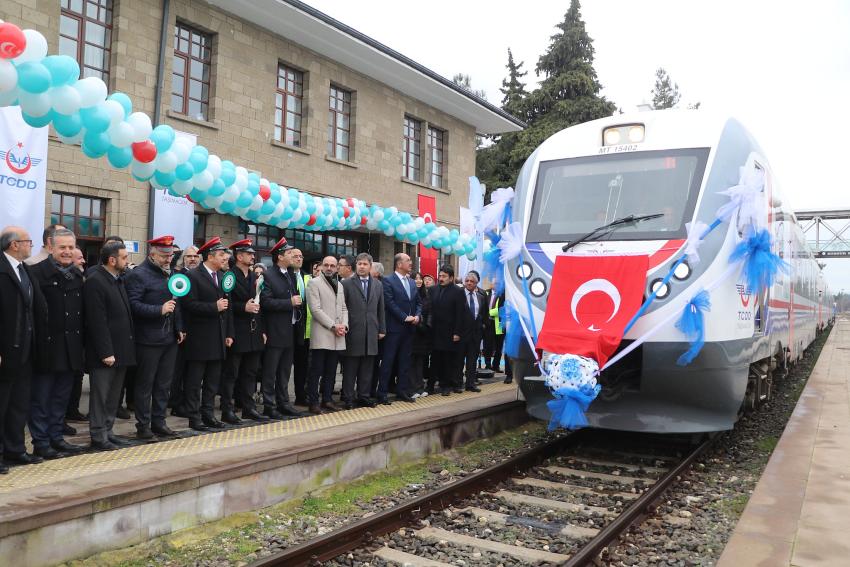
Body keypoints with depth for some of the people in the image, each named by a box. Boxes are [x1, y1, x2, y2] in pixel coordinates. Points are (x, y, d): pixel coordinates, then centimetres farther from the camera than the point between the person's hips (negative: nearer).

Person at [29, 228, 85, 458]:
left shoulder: (77, 275, 12)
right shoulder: (38, 272, -9)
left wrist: (82, 341, 9)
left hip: (71, 347, 6)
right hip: (48, 346, -6)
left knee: (62, 396, 14)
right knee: (41, 397, 4)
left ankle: (56, 437, 24)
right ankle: (41, 442, 12)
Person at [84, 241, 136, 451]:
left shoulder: (118, 279, 13)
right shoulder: (95, 281, -14)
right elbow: (97, 321, -18)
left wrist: (125, 348, 11)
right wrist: (106, 352, -20)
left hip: (120, 349, 8)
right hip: (105, 352, -8)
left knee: (113, 396, 15)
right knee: (100, 396, 2)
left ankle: (107, 432, 25)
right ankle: (98, 436, 11)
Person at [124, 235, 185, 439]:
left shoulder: (168, 273, 15)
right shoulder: (138, 275, -10)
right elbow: (133, 304, -19)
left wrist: (179, 328, 15)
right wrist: (160, 310, -25)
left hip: (170, 338, 7)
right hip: (149, 339, -7)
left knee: (164, 383, 12)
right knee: (145, 384, 3)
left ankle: (159, 421, 22)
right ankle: (143, 425, 12)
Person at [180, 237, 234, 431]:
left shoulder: (223, 276, 13)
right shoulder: (193, 276, -9)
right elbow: (189, 304, -17)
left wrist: (229, 333, 10)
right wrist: (214, 307, -19)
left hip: (218, 338, 7)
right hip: (199, 338, -7)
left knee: (213, 380, 12)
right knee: (194, 381, 2)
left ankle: (208, 414, 22)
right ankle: (194, 417, 10)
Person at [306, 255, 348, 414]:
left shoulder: (339, 285, 19)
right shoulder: (314, 283, -2)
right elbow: (316, 309, -11)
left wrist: (344, 325, -1)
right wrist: (333, 326, -13)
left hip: (337, 336, 6)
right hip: (321, 335, -6)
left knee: (331, 371, 9)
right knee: (316, 371, -3)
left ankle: (327, 399, 16)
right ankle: (313, 402, 3)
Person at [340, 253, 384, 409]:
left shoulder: (378, 285, 12)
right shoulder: (346, 284, -1)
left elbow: (381, 309, 13)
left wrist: (382, 329, 10)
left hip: (371, 333, 4)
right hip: (353, 332, -4)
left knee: (367, 368, 8)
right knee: (350, 368, 3)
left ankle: (364, 396, 17)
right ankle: (348, 398, 11)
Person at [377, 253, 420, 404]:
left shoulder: (412, 283, 15)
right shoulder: (388, 281, -6)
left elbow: (418, 302, 16)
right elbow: (390, 303, -14)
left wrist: (417, 316, -3)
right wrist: (405, 318, -16)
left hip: (409, 328, 7)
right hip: (394, 327, -7)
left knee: (405, 361, 11)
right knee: (388, 361, -2)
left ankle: (402, 391, 19)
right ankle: (382, 393, 3)